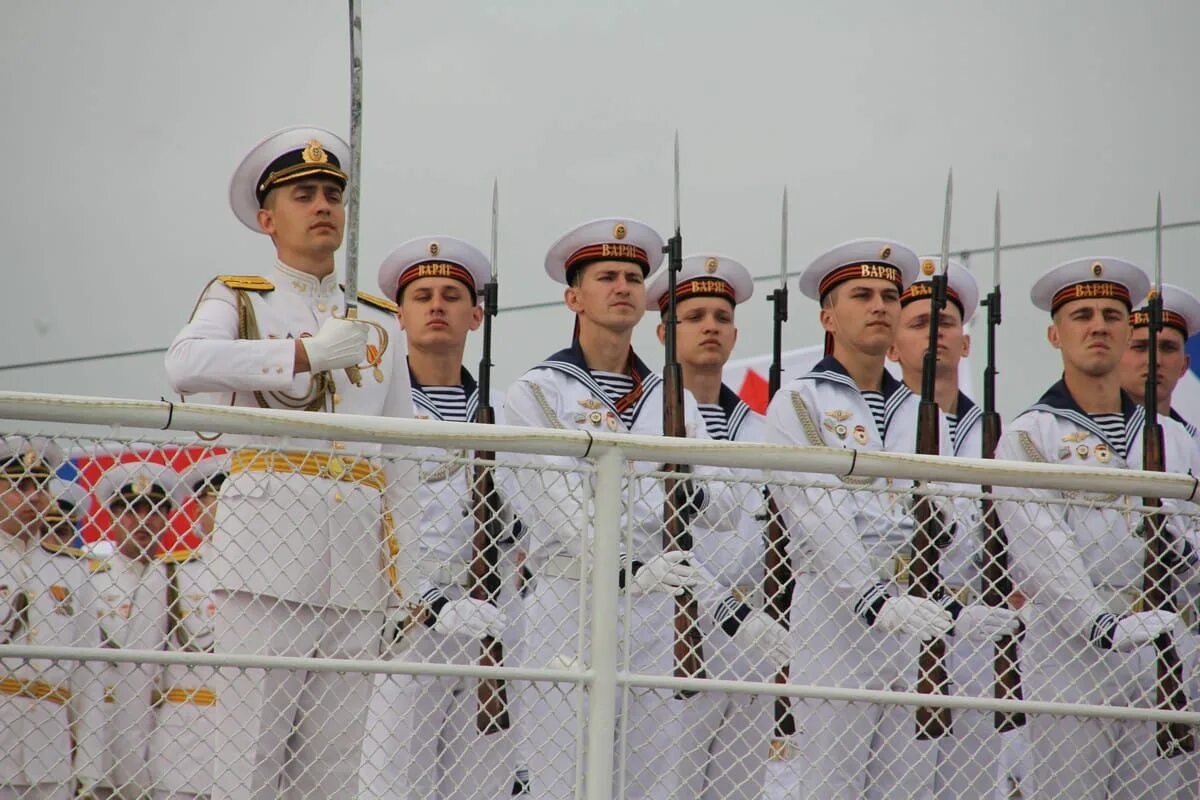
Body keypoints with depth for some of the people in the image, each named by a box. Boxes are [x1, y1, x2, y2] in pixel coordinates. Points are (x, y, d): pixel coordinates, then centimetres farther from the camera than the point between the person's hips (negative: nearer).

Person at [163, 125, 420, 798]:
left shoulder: (381, 322, 23)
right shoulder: (238, 299, 12)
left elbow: (401, 457, 19)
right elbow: (187, 364, -11)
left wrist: (402, 568, 10)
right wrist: (308, 352, -12)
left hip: (357, 547, 4)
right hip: (268, 525, -4)